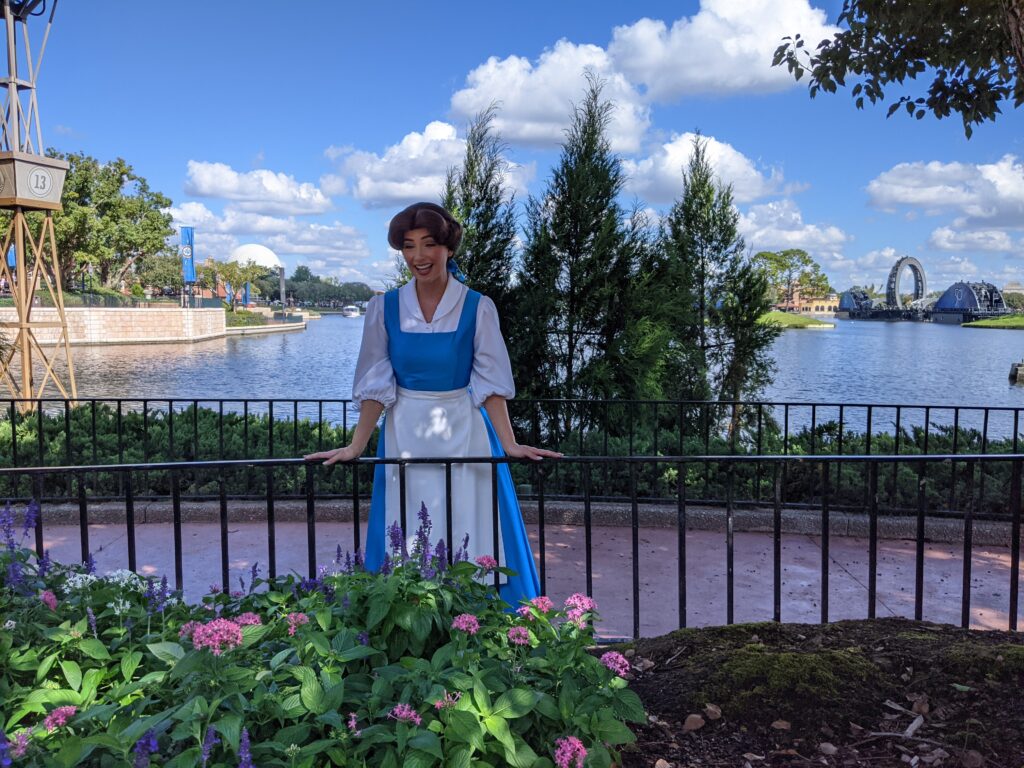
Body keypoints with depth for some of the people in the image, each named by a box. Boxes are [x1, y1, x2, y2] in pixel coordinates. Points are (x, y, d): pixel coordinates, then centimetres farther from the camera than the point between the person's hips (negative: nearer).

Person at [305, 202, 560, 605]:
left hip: (464, 434, -1)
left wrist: (509, 444, -14)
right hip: (406, 436, 2)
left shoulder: (477, 308, -3)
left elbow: (490, 383, -4)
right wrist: (355, 447, -4)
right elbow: (376, 385, 3)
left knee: (472, 539, 2)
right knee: (407, 546, 6)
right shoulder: (384, 308, 2)